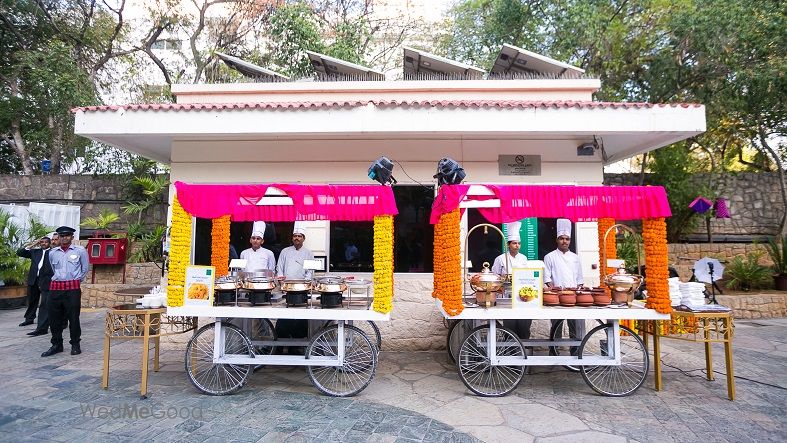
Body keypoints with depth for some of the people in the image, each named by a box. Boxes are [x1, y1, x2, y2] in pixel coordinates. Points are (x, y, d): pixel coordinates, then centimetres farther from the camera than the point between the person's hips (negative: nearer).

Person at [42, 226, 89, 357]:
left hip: (73, 288, -4)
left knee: (73, 318, -1)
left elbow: (85, 269, 9)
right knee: (54, 318, 7)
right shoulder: (52, 253, 11)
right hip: (55, 288, 4)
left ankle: (75, 345, 10)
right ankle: (57, 344, 20)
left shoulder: (80, 251, 0)